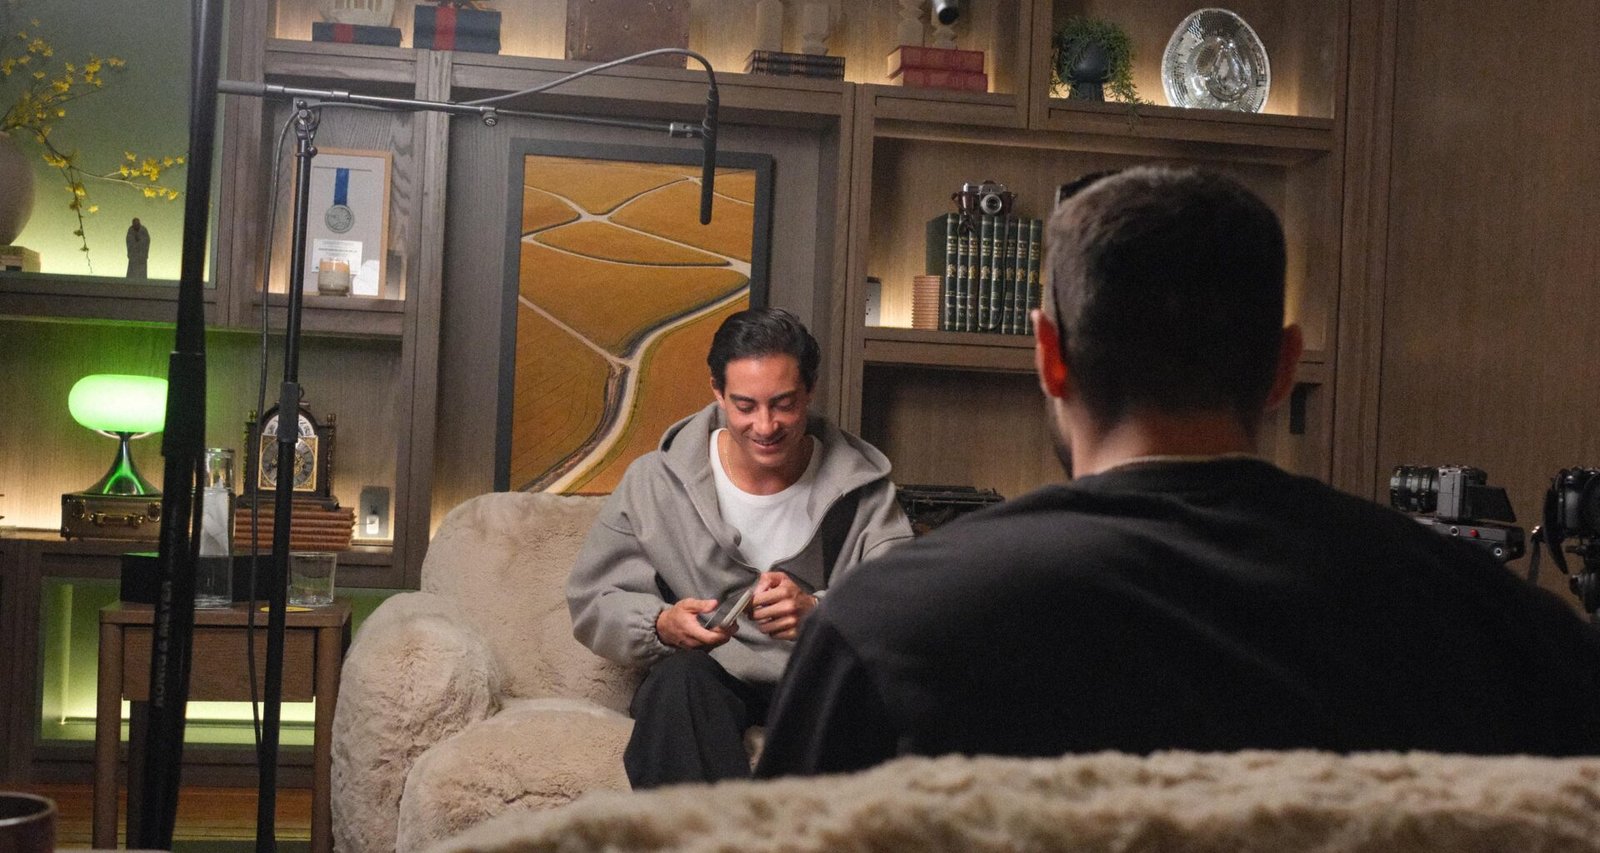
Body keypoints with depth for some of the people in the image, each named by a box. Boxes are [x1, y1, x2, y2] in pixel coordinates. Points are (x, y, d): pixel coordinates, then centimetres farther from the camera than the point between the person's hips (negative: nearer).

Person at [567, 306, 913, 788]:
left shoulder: (863, 487, 2)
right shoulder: (654, 481, 3)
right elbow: (591, 603, 5)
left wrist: (816, 612, -31)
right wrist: (661, 625, -18)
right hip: (707, 676, 1)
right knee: (680, 677, -36)